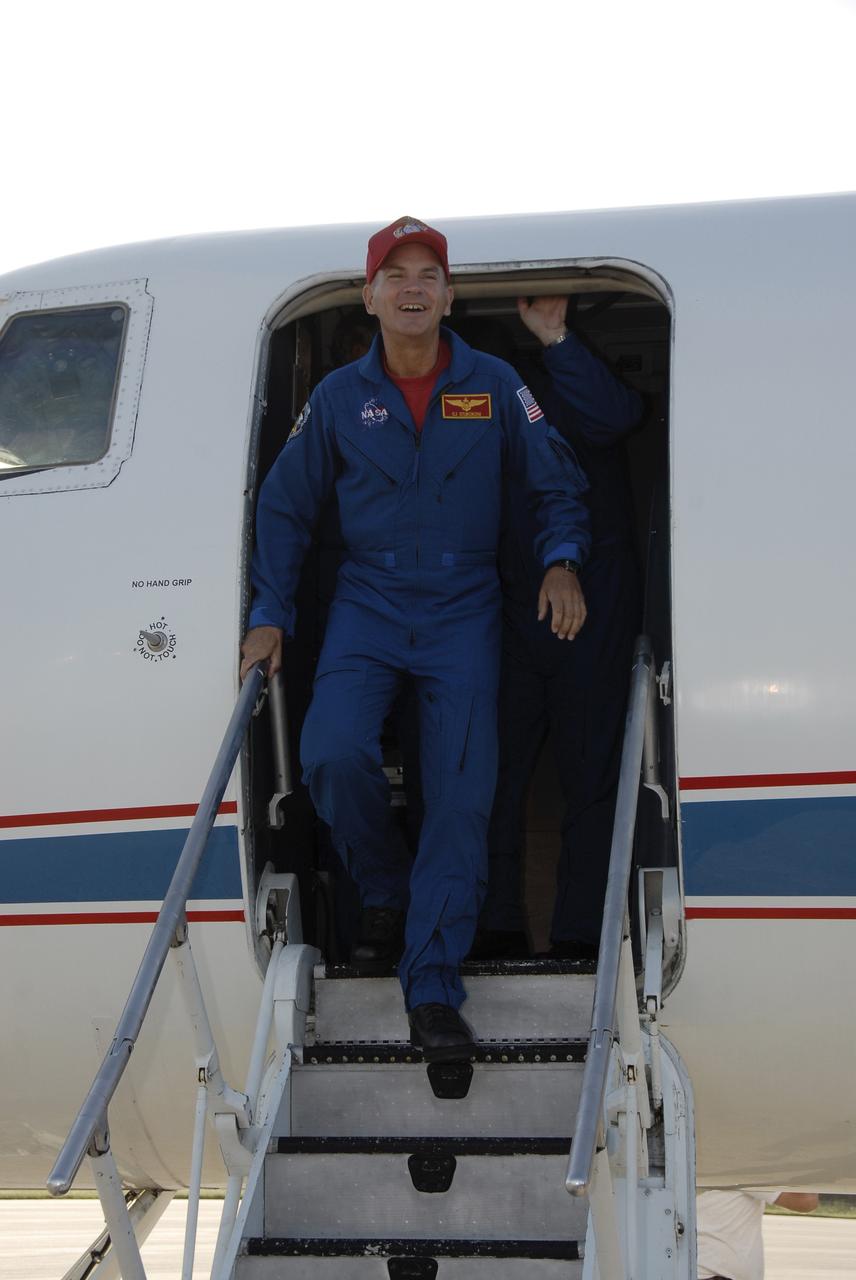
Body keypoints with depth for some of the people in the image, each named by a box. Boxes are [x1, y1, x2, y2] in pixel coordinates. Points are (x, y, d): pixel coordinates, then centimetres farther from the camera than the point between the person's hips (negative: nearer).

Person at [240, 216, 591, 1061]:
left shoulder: (494, 386, 1)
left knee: (460, 795, -7)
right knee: (333, 755, -23)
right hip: (367, 606, 0)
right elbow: (285, 506, 11)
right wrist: (269, 617, 7)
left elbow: (555, 481, 10)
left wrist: (562, 563, -8)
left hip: (462, 614, 0)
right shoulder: (338, 396, 3)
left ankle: (432, 990, -1)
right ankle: (385, 896, 7)